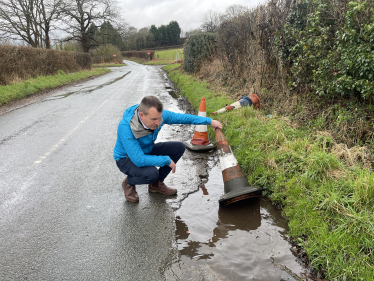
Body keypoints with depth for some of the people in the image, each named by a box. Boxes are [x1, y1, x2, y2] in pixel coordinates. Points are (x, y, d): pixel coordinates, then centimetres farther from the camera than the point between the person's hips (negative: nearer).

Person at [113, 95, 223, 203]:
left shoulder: (157, 115, -21)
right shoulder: (125, 127, -38)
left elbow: (182, 117, -4)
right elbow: (139, 160, -39)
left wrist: (209, 121, -1)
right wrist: (167, 160, -30)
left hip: (147, 151, 7)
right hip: (127, 158, -6)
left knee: (179, 147, -7)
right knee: (151, 173, -35)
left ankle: (156, 184, 7)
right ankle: (129, 183, 1)